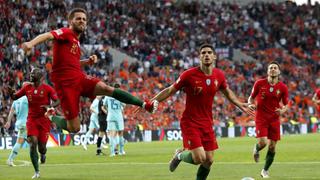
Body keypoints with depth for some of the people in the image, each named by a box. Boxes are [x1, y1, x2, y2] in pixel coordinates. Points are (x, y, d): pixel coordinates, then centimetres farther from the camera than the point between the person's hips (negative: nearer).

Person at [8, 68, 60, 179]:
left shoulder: (47, 88, -5)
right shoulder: (27, 87, 5)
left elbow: (57, 101, -5)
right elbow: (15, 97, 12)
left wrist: (49, 106, -26)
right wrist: (11, 93, -12)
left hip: (44, 120, -2)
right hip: (32, 119, 2)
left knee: (41, 146, -4)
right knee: (33, 144, -12)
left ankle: (43, 154, 38)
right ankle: (36, 172, -3)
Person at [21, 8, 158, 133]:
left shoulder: (76, 41, 21)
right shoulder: (66, 33, -4)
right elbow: (48, 35, -24)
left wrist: (88, 61, 16)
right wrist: (31, 43, -44)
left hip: (79, 78, 7)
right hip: (65, 83, -7)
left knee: (107, 89, -20)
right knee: (74, 128, -7)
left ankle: (145, 104, -25)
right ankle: (52, 119, 22)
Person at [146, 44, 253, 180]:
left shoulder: (219, 75, -1)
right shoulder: (189, 75, -15)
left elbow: (227, 92, 20)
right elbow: (170, 90, -6)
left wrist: (240, 105, 18)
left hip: (207, 123, 5)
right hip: (190, 123, -5)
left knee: (209, 161, 3)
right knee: (200, 158, -17)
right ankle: (180, 155, 16)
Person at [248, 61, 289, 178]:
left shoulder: (283, 88, -2)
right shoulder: (259, 83, -6)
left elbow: (286, 105, 7)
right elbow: (251, 97, 7)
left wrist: (282, 110, -15)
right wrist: (251, 104, -14)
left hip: (274, 119, 2)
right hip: (261, 118, -2)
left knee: (272, 146, 2)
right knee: (262, 142, -18)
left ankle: (265, 170, 21)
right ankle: (256, 150, 21)